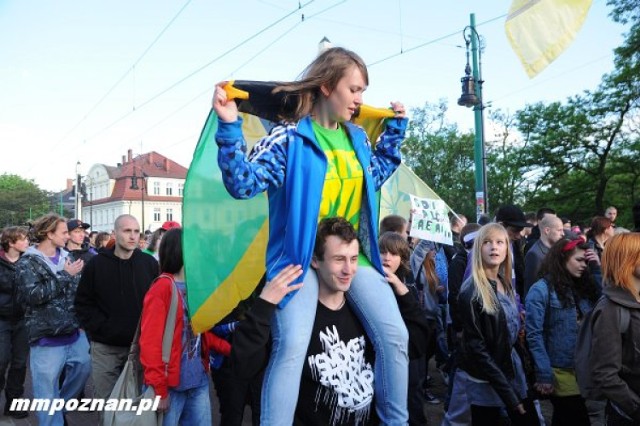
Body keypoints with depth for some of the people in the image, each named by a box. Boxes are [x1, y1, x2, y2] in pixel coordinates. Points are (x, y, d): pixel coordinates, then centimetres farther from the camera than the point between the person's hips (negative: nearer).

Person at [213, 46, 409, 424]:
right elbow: (244, 183, -17)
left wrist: (395, 129, 25)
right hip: (301, 257, -6)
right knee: (292, 346, -22)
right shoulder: (290, 137, -10)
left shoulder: (356, 137, 10)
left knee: (395, 335, 1)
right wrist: (230, 127, -26)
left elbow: (376, 174, 29)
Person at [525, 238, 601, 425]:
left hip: (583, 369, 6)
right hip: (560, 371, -6)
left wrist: (598, 268, 0)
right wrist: (544, 375, -20)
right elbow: (534, 335, -16)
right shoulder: (541, 289, -12)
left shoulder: (581, 286, 9)